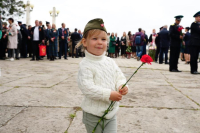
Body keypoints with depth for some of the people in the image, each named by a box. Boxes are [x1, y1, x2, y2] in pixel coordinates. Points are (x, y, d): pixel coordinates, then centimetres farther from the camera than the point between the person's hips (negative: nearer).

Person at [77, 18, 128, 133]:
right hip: (93, 114, -5)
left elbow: (119, 76, 10)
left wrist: (121, 86, -13)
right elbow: (87, 88, -23)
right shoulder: (86, 65, -16)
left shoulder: (110, 62, 3)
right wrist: (108, 95, -25)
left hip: (112, 112, 5)